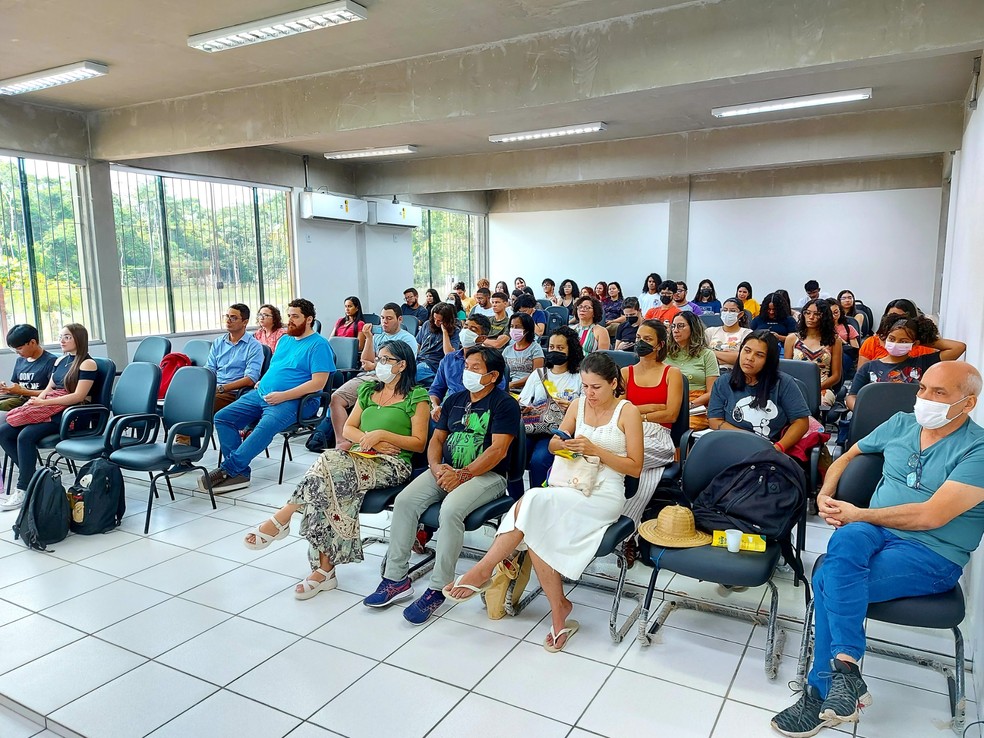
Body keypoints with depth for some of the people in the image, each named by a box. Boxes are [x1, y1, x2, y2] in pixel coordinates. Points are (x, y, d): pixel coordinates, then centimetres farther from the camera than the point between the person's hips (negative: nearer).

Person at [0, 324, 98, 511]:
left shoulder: (87, 364, -5)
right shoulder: (60, 361, 20)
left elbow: (78, 396, -14)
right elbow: (48, 389, 19)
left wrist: (43, 403, -16)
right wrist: (35, 401, -2)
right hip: (47, 409, 8)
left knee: (26, 436, -28)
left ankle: (23, 490, -18)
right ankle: (29, 473, 0)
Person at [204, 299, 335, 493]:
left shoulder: (318, 344, -4)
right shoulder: (285, 340, 22)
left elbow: (318, 383, -13)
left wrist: (283, 396, -17)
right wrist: (262, 382, 8)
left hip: (291, 401, -8)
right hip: (262, 393, 8)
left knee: (266, 426, -36)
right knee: (222, 417, -7)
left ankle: (227, 469, -28)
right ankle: (240, 473, -14)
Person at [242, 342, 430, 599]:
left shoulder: (416, 397, 2)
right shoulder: (368, 390, 21)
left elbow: (419, 443, -3)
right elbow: (348, 428, 17)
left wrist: (381, 434, -14)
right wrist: (370, 440, -4)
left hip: (393, 464, -5)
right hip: (363, 458, 5)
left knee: (330, 462, -33)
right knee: (328, 485, -30)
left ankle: (281, 519, -20)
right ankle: (325, 568, -27)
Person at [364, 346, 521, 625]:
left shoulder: (504, 404, -4)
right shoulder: (455, 400, 17)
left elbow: (498, 450, -14)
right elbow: (437, 438, 17)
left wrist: (461, 475, -20)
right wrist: (436, 467, -4)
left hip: (487, 474, -6)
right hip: (446, 470, 6)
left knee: (450, 509, -33)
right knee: (404, 501, -16)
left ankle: (438, 589, -20)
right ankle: (396, 578, -7)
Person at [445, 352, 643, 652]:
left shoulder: (628, 412, -2)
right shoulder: (578, 404, 12)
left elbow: (635, 468, -3)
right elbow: (553, 445, 18)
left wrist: (595, 450, -15)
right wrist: (560, 443, -7)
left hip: (605, 495, -5)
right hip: (571, 488, 5)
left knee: (534, 502, -29)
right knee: (535, 528, -27)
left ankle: (484, 569, -17)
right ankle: (558, 609, -15)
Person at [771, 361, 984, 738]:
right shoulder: (900, 424, 9)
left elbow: (931, 515, -19)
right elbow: (847, 457, 21)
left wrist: (858, 514, -13)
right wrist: (825, 495, 3)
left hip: (933, 555, -5)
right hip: (876, 531, 5)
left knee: (829, 580, -29)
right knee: (845, 539, -33)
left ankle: (822, 692, -13)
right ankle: (845, 666, -28)